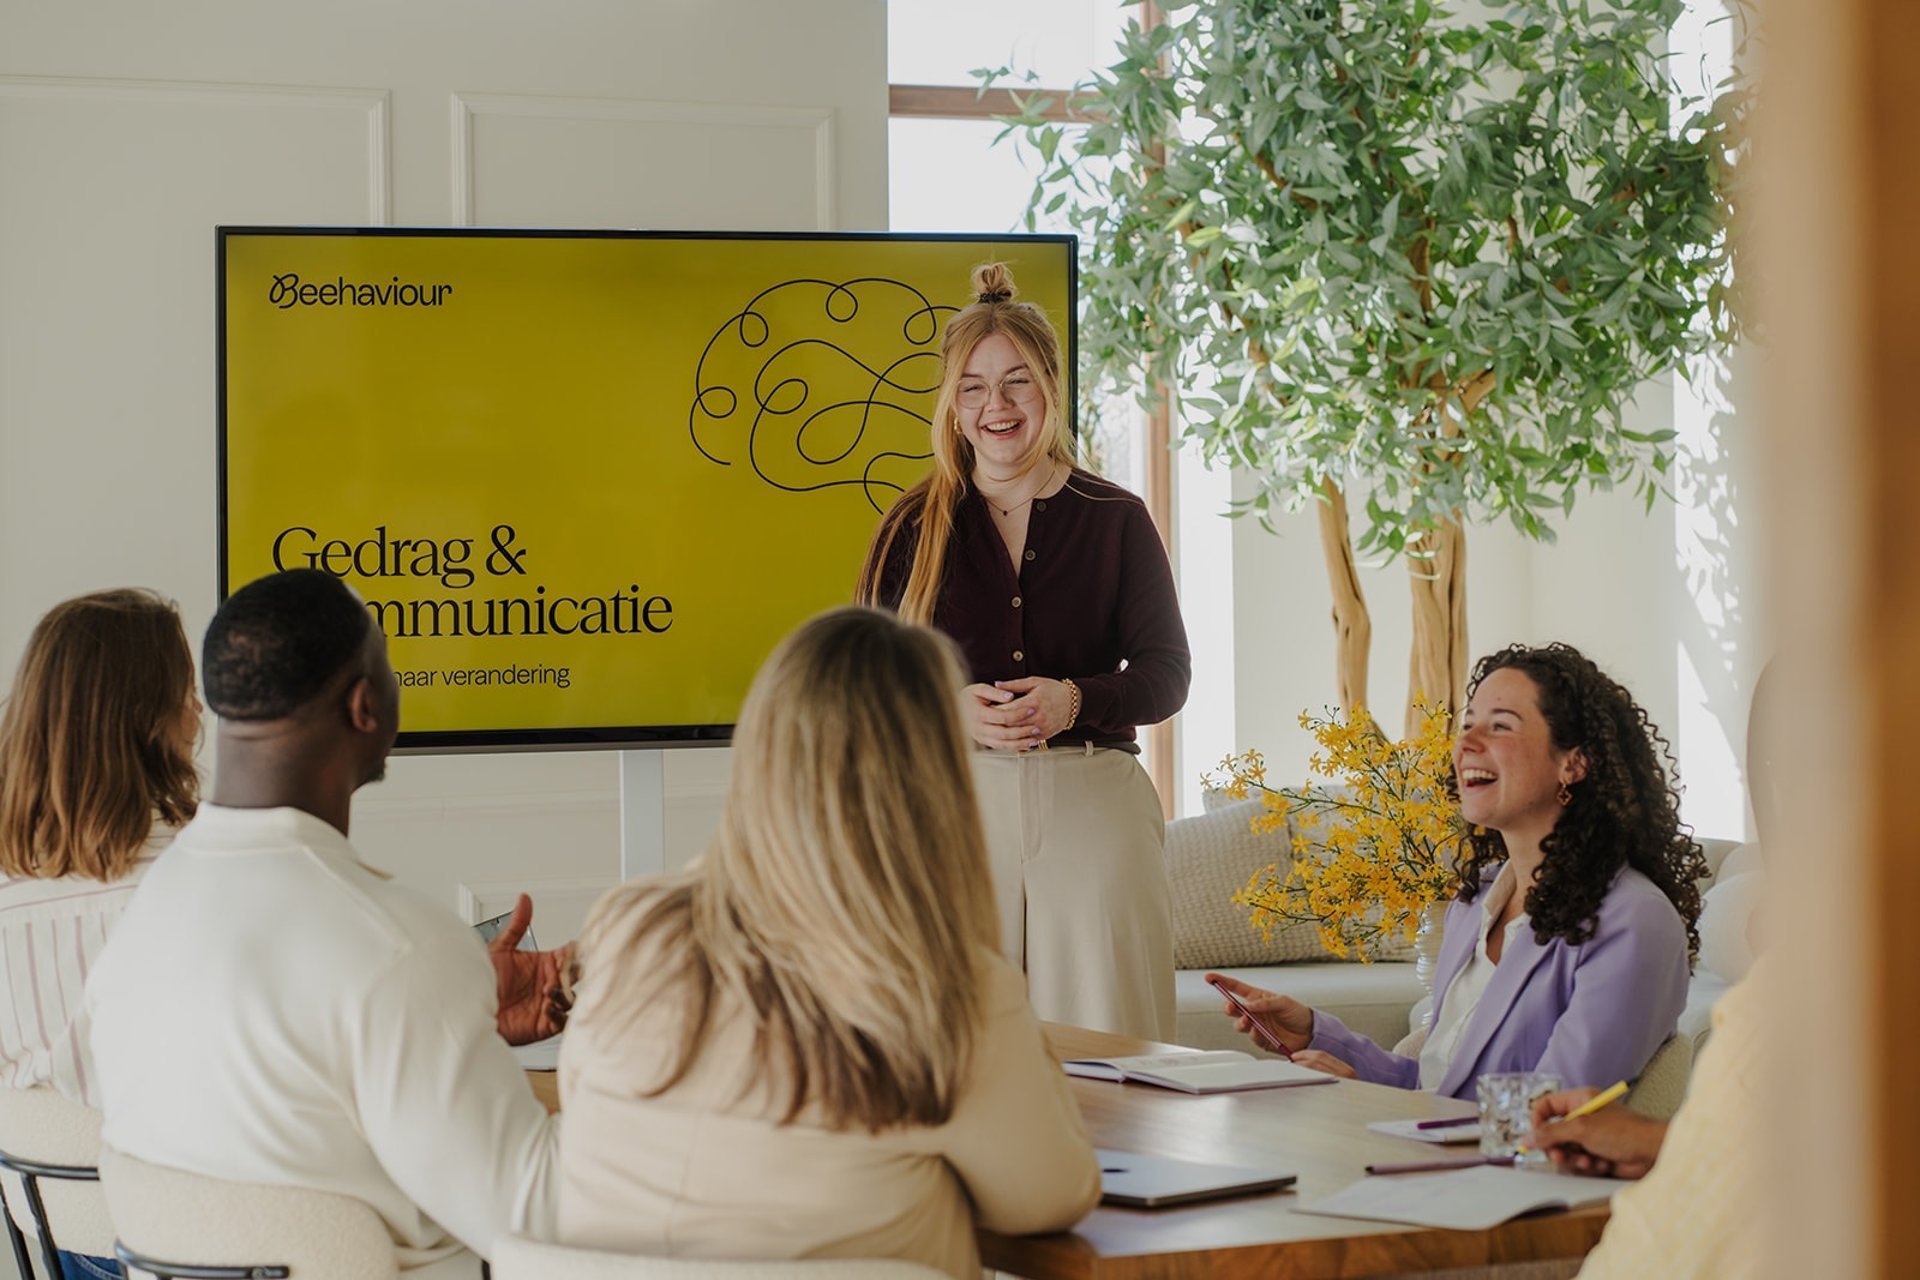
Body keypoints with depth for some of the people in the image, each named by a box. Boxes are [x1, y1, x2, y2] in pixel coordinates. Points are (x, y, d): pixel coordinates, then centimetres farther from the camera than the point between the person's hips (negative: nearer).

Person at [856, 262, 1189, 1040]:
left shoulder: (1115, 519, 8)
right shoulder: (914, 528, 9)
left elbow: (1165, 673, 4)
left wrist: (1073, 700, -15)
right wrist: (949, 709, -14)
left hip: (1093, 805, 0)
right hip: (956, 804, 0)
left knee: (1101, 1046, -2)